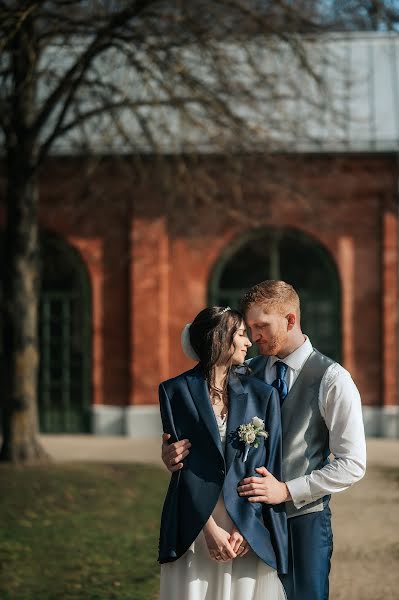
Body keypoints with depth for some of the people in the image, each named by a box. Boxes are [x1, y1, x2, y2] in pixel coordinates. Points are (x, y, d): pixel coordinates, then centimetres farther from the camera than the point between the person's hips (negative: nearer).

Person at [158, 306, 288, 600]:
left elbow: (267, 466, 3)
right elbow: (181, 464, -3)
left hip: (249, 531, 1)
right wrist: (209, 528, -11)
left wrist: (246, 527, -8)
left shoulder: (262, 394, 6)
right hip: (193, 531, -1)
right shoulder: (176, 391, 1)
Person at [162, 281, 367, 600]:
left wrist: (287, 490, -16)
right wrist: (176, 452, -15)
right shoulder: (248, 373, 7)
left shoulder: (332, 379, -8)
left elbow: (352, 464, -10)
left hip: (303, 519, -4)